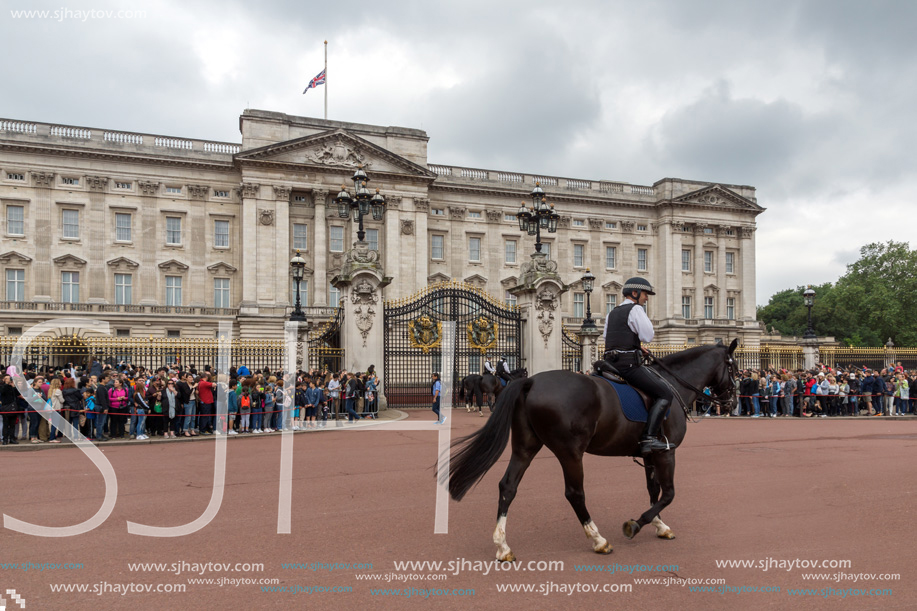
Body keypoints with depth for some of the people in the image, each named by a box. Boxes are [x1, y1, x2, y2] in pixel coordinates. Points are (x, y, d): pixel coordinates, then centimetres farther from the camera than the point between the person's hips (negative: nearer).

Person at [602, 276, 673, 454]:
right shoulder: (636, 309, -6)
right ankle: (648, 438, -20)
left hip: (611, 363, 9)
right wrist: (649, 322, 8)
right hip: (628, 364, -9)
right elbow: (648, 336, -13)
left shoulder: (612, 313, 20)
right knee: (665, 394, -8)